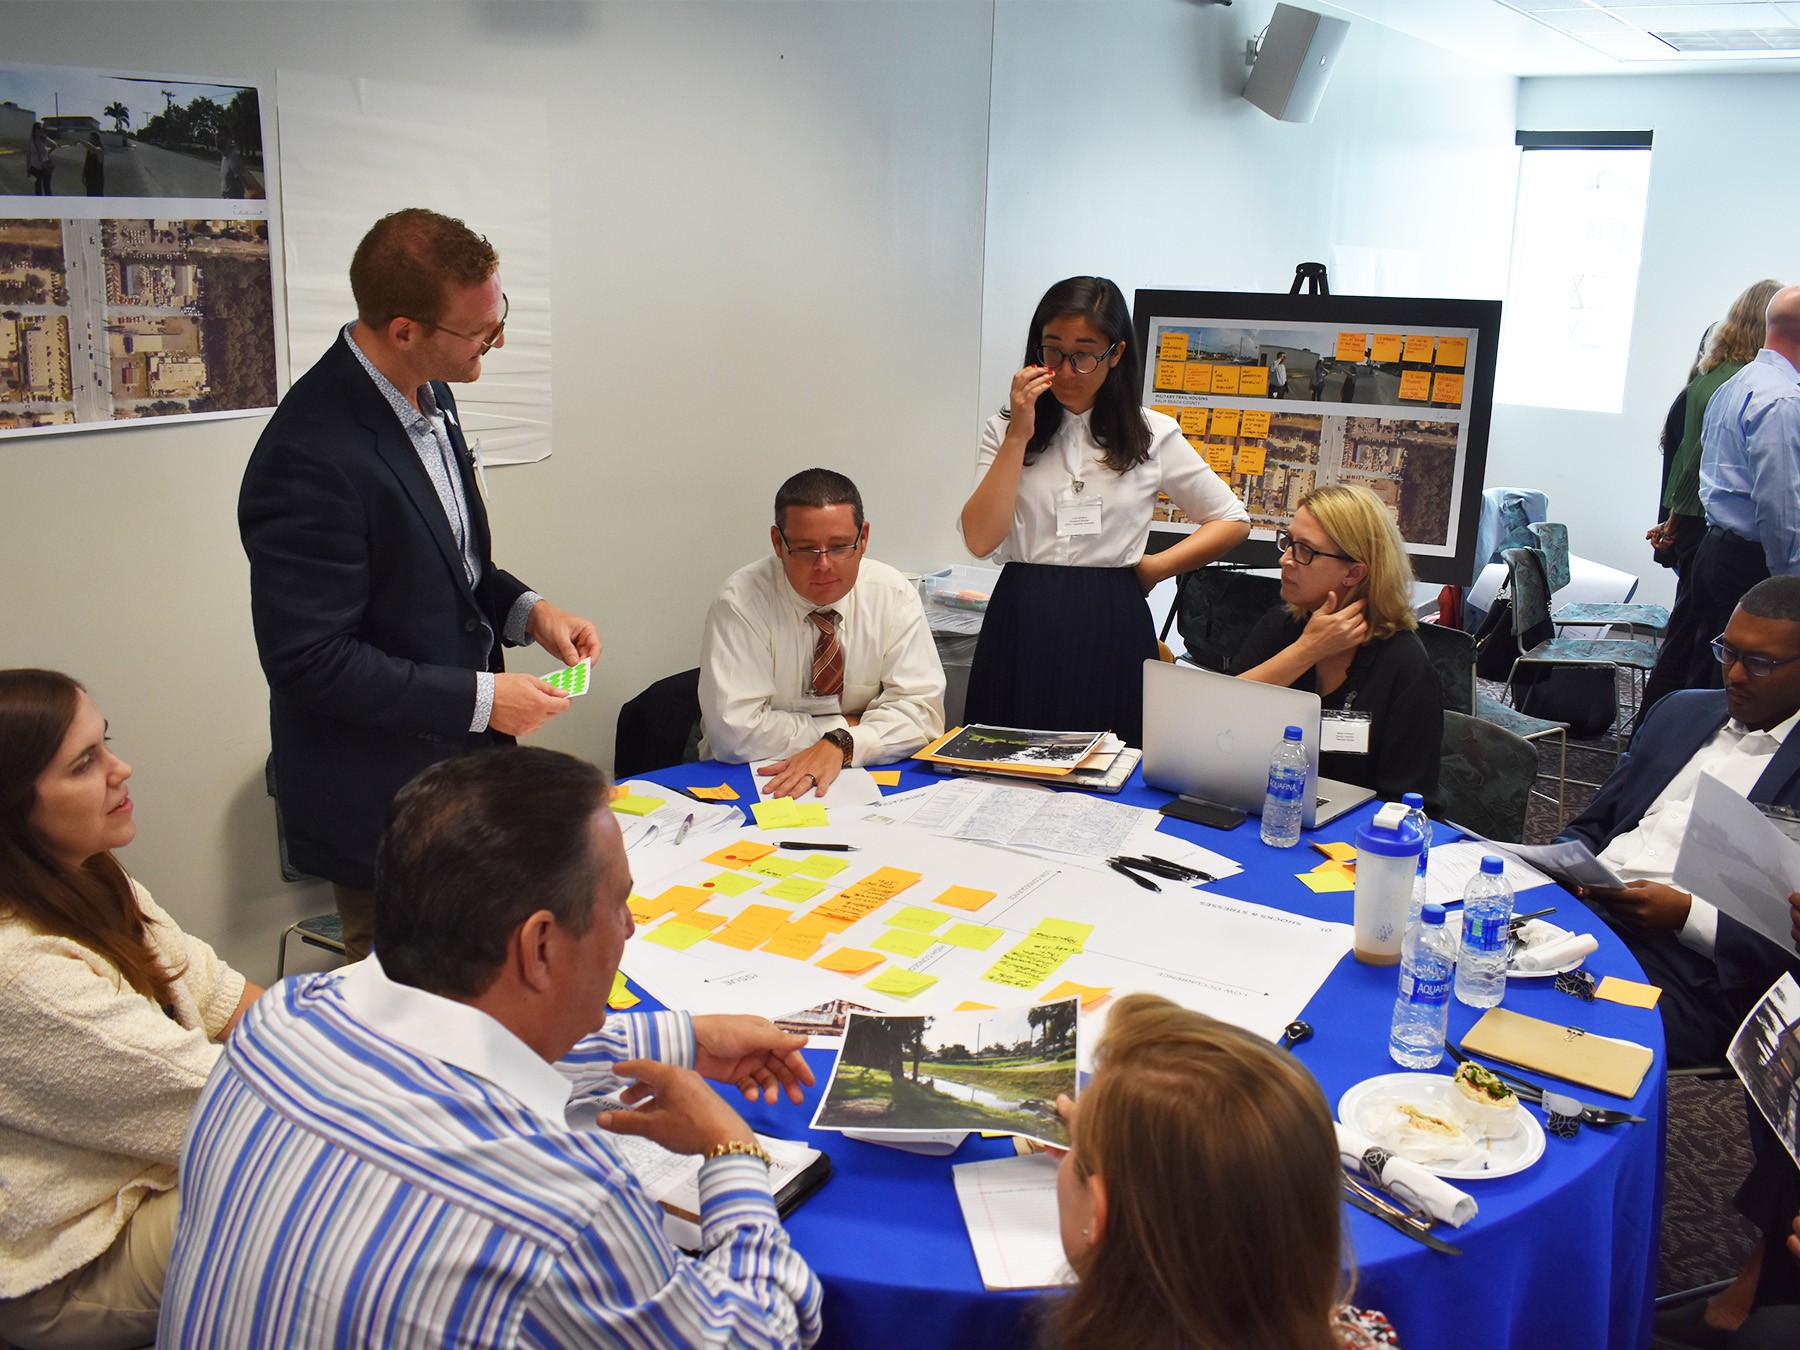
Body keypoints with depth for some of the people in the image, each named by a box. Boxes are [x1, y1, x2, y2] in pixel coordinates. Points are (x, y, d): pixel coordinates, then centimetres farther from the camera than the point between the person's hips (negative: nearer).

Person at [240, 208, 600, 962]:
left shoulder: (428, 394, 2)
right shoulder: (312, 457, -27)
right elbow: (309, 660, -25)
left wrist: (526, 610, -1)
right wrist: (480, 698, -21)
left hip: (459, 760, 8)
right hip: (379, 808, -8)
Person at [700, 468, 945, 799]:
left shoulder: (893, 596, -4)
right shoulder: (740, 602, -13)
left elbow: (921, 710, -8)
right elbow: (736, 734, -19)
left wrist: (841, 745, -24)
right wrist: (848, 725, -12)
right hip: (760, 785, -3)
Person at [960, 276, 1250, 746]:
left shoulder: (1152, 435, 4)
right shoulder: (1005, 431, 6)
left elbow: (1232, 521, 12)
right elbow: (980, 539, -7)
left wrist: (1156, 566, 1)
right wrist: (1019, 436, -9)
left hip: (1111, 631, 0)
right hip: (1022, 624, 1)